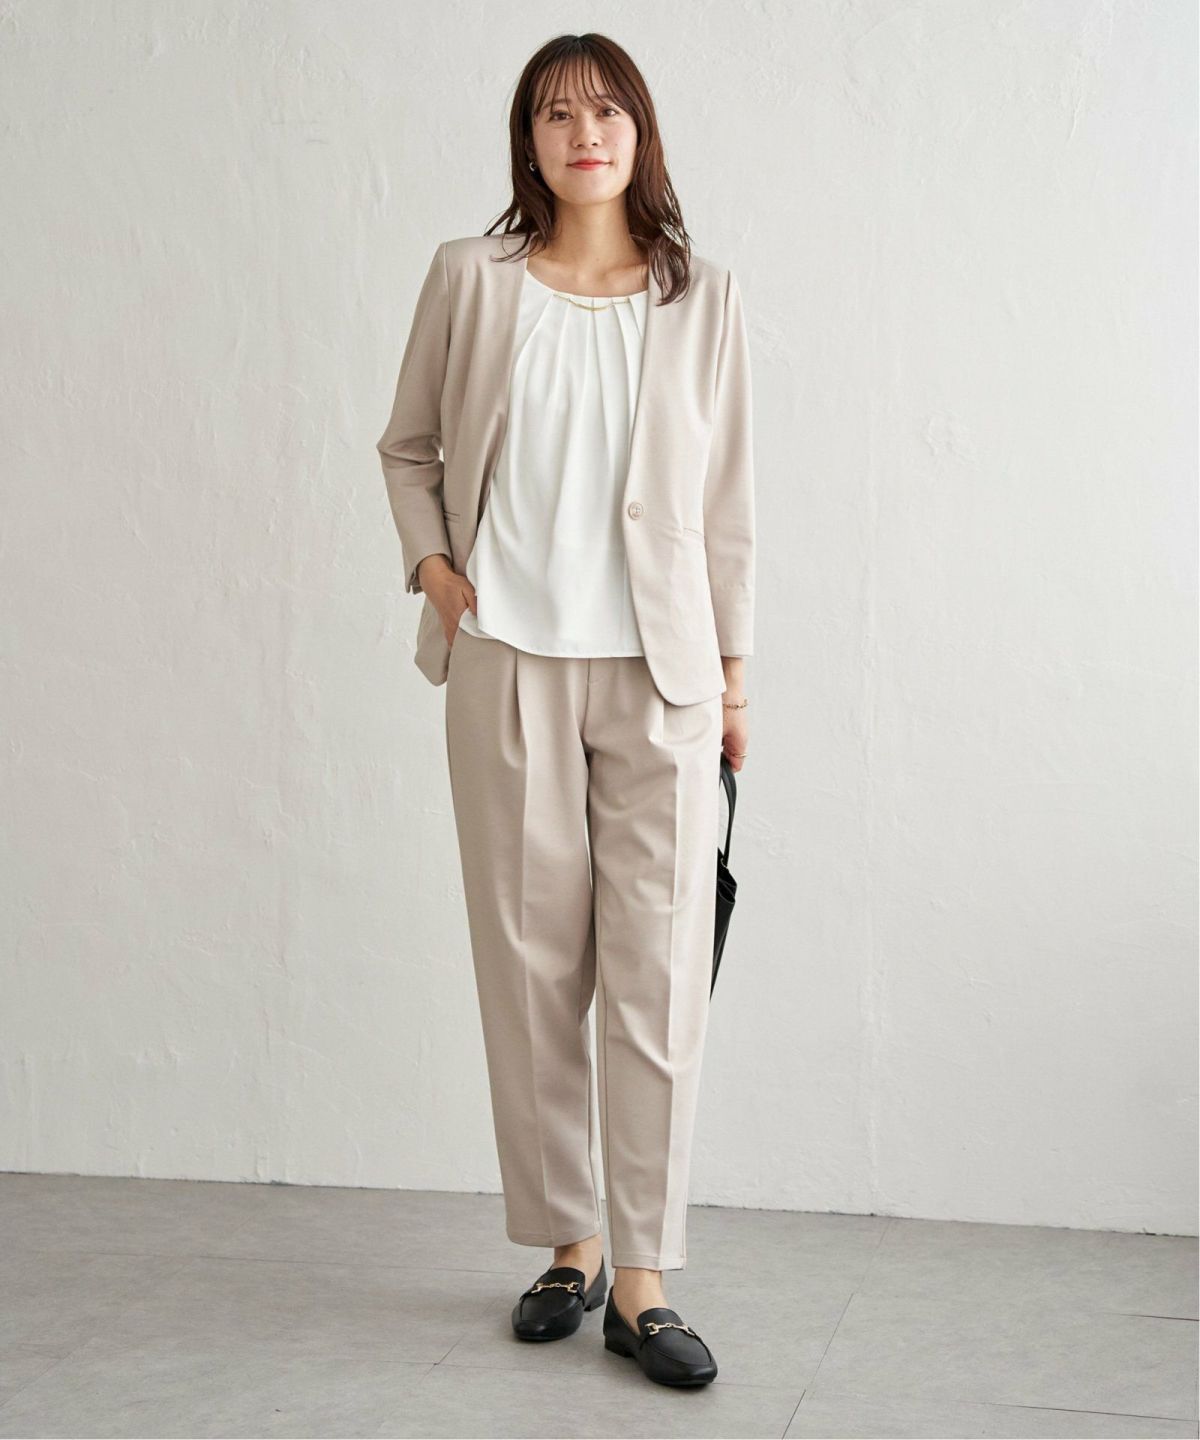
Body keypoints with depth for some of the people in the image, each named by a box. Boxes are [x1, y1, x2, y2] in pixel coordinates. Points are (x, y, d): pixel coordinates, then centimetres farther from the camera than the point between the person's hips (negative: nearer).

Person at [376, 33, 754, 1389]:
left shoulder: (700, 294, 7)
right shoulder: (470, 276, 6)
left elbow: (726, 498, 9)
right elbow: (407, 444, 17)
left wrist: (734, 666, 7)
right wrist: (429, 558, 0)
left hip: (660, 671, 0)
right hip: (510, 663, 1)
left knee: (659, 972, -4)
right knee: (532, 962, 5)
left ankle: (641, 1280, 4)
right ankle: (568, 1247, 20)